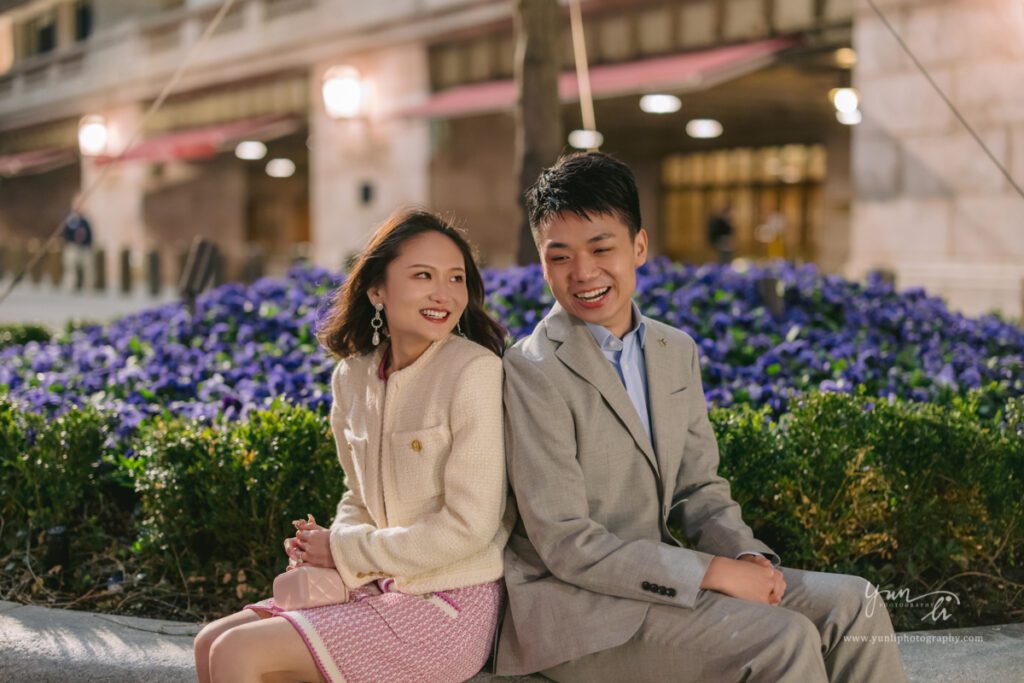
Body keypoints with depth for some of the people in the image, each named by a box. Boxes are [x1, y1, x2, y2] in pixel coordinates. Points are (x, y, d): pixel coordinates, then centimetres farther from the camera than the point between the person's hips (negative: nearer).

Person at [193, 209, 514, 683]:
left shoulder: (475, 369, -17)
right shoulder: (352, 377, 5)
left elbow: (468, 527, -19)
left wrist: (342, 552, -10)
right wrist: (326, 547, -6)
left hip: (450, 608, -7)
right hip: (381, 589, 7)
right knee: (211, 643, 2)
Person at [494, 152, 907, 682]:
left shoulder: (678, 352, 10)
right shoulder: (533, 371, -15)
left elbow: (699, 489, 14)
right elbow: (565, 544, -17)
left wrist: (747, 556, -8)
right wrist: (712, 572, -20)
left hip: (656, 574, 7)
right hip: (573, 604, -7)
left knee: (851, 604, -4)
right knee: (783, 639, -23)